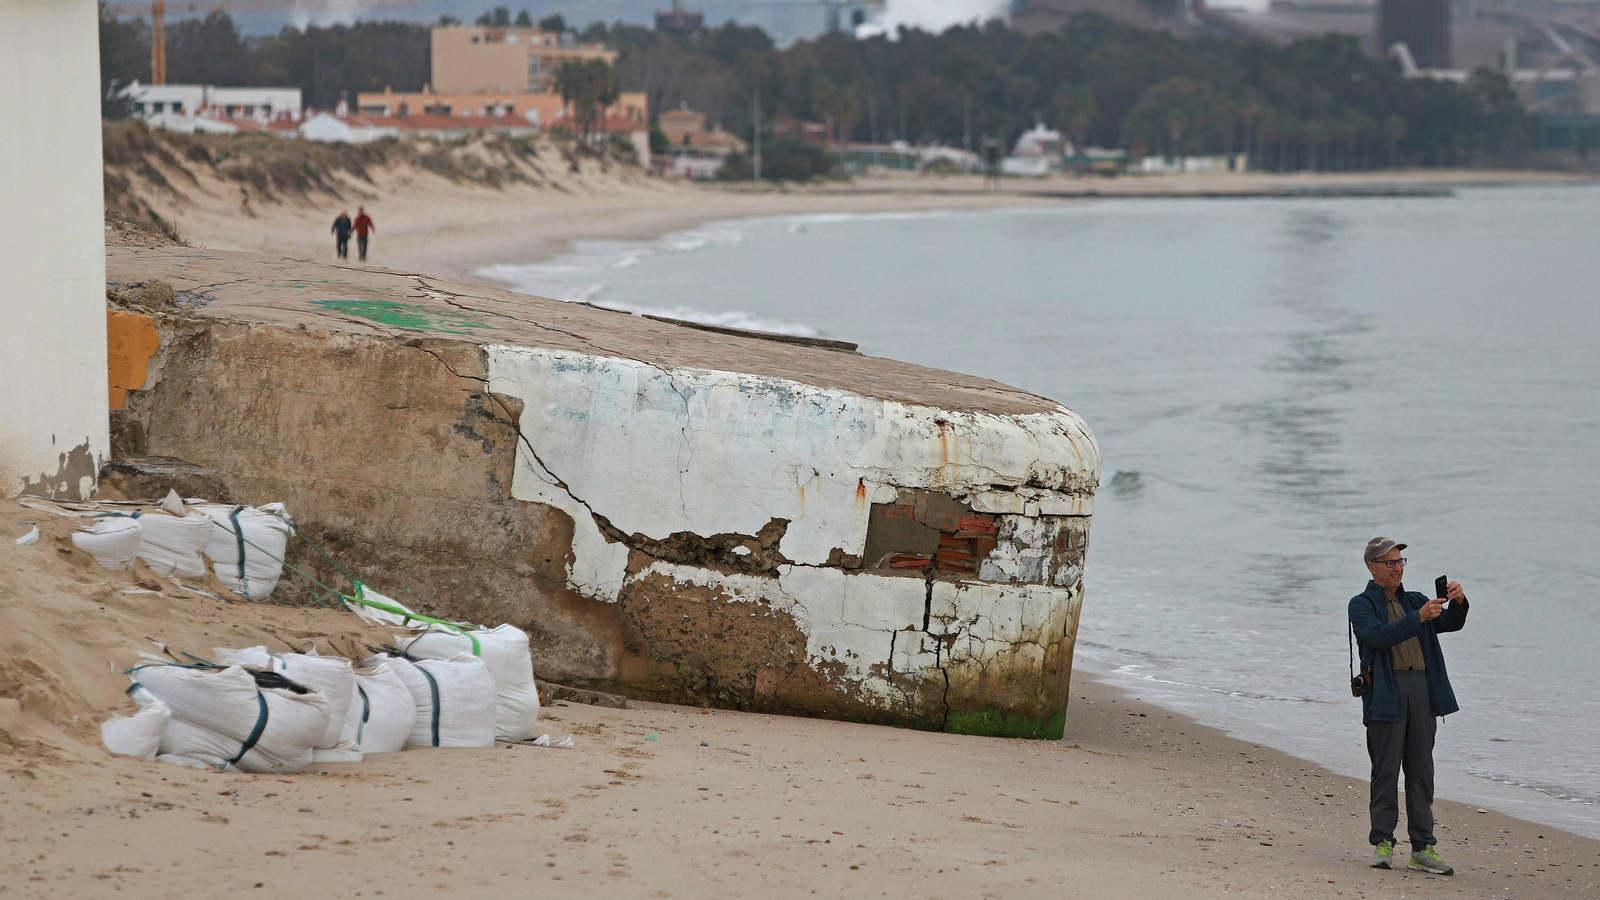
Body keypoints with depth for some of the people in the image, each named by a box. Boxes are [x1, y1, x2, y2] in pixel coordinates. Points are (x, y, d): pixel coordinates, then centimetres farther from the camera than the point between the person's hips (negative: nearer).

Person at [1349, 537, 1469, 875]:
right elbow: (1378, 635, -15)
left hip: (1422, 689, 5)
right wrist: (1418, 618, -24)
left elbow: (1451, 623, 9)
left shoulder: (1415, 601, 21)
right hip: (1385, 692, -5)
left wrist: (1458, 601, -13)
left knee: (1421, 771, 2)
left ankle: (1422, 849, 3)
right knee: (1386, 769, -4)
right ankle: (1382, 843, 4)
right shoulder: (1361, 605, 5)